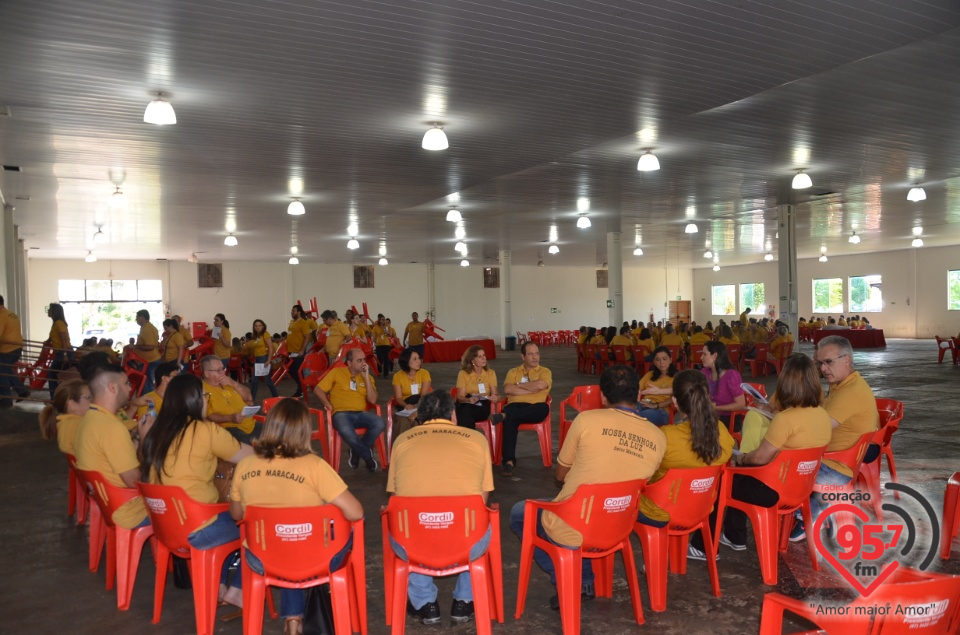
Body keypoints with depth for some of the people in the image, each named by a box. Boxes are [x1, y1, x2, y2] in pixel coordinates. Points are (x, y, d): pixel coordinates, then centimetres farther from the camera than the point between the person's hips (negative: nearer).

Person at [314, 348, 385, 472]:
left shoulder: (367, 377, 13)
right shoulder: (336, 372, 6)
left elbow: (372, 400, 0)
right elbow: (318, 389, 6)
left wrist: (366, 377, -3)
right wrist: (329, 406, -6)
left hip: (361, 413, 3)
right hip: (341, 413, -3)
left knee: (380, 424, -30)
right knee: (346, 431, -40)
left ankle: (357, 452, -5)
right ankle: (367, 455, -13)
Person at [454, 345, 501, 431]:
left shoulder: (490, 373, 12)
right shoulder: (463, 373, 5)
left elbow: (495, 394, 4)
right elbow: (460, 397, -3)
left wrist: (495, 397, -22)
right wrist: (469, 400, -26)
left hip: (483, 406, 0)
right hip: (466, 406, 0)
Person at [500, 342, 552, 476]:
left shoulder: (545, 371, 15)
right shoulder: (513, 372, 21)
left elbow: (540, 385, -9)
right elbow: (507, 389, 0)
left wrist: (519, 385, 3)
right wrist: (530, 390, -3)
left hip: (534, 409, 0)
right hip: (515, 406, 0)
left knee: (544, 408, -37)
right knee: (510, 419, -37)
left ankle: (504, 415, -35)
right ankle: (509, 460, -40)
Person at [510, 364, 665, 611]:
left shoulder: (587, 420, -14)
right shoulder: (658, 438, -4)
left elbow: (561, 475, 0)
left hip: (569, 531, -5)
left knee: (518, 513, 24)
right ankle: (586, 582, 26)